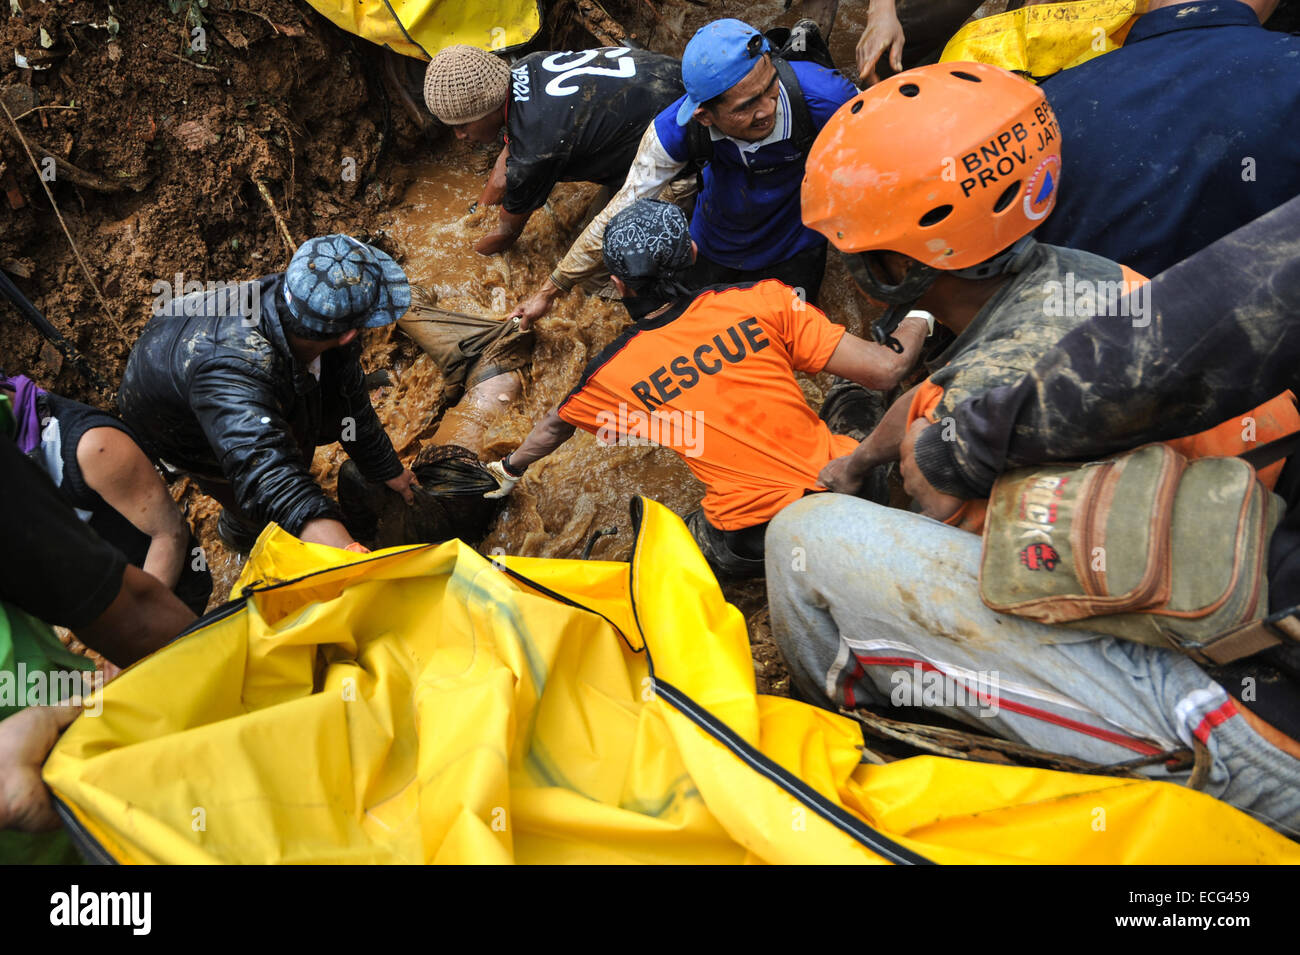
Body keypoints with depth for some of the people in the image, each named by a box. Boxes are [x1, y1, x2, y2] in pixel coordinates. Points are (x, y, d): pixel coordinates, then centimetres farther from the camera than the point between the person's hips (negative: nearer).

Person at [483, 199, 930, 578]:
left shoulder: (613, 373, -2)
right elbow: (883, 370, -6)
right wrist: (917, 319, 16)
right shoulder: (762, 299, -6)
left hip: (755, 543, 0)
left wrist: (510, 468, 43)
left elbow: (554, 427, 21)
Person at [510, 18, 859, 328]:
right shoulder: (676, 131, -35)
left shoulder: (822, 96, -40)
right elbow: (620, 217, -22)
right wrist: (549, 291, -16)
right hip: (716, 237, 1)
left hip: (793, 244, -1)